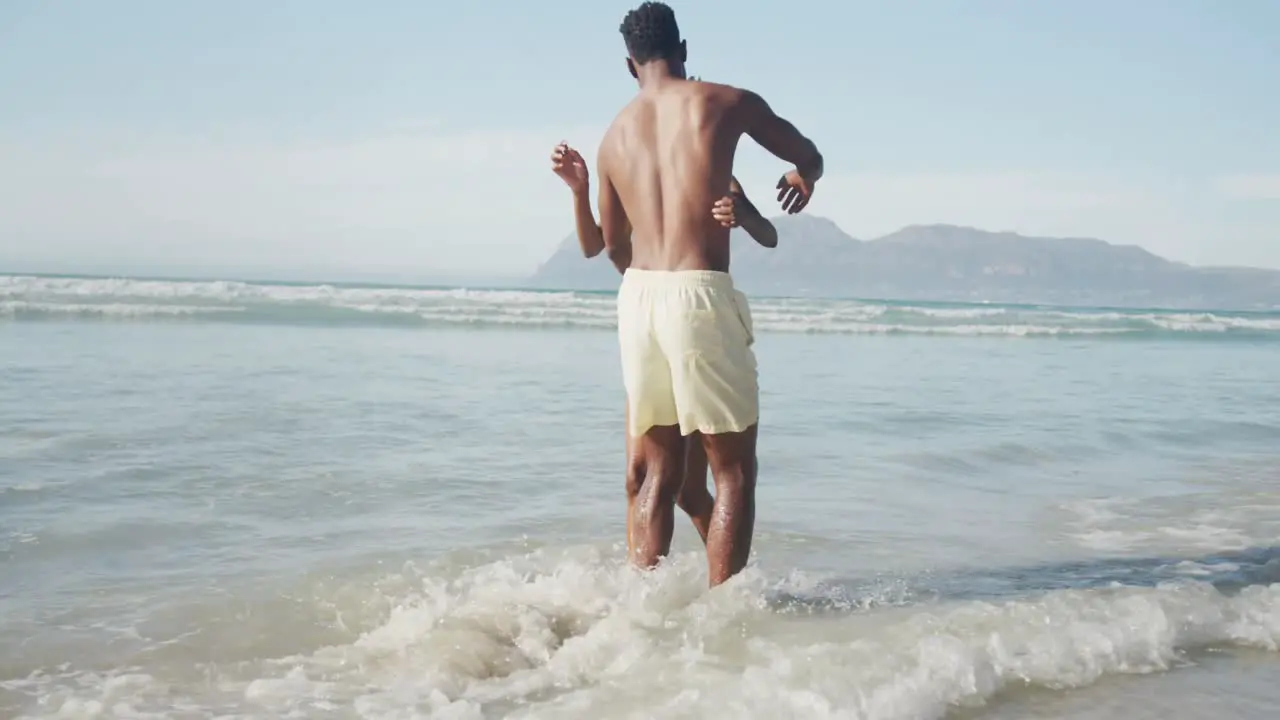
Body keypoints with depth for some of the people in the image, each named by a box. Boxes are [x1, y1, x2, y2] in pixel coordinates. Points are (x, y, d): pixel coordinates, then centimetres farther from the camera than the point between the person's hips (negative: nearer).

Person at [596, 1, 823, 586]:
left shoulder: (614, 136, 14)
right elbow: (809, 158, 17)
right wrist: (801, 180, 40)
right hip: (701, 295, -5)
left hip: (636, 297, 5)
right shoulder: (726, 103, 3)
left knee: (658, 469, 15)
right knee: (733, 471, 4)